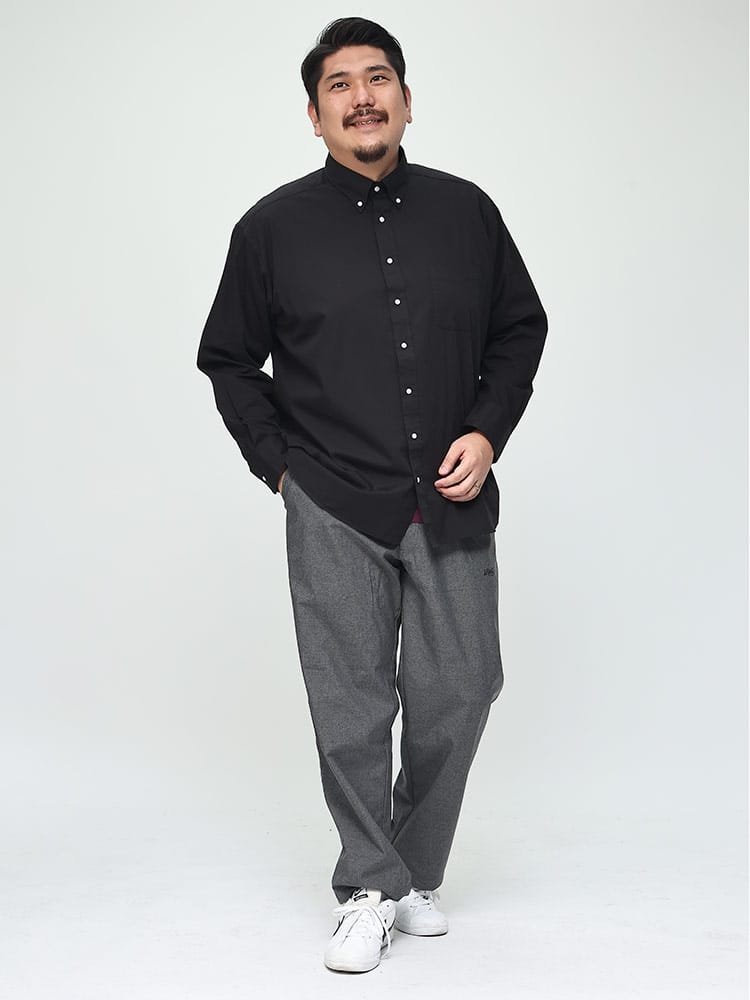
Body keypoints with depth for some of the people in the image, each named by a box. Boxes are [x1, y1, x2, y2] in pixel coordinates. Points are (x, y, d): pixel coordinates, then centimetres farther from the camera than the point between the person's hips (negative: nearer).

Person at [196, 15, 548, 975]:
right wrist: (277, 463, 2)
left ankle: (415, 873, 26)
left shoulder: (466, 211, 5)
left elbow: (520, 329, 14)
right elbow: (228, 358, 10)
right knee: (352, 707, 1)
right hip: (334, 510, -2)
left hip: (451, 505, 2)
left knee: (458, 693, 4)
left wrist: (487, 432, 1)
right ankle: (370, 888, 18)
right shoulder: (273, 227, 1)